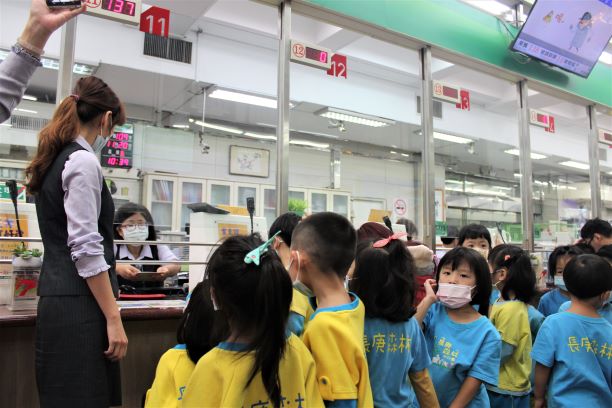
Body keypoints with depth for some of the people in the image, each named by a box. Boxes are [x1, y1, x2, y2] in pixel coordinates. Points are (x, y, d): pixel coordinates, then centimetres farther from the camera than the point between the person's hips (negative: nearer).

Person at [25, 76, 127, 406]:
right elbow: (85, 248, -20)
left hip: (58, 299, 10)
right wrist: (113, 319, -18)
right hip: (78, 306, -10)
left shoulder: (55, 160, 14)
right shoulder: (83, 162, -14)